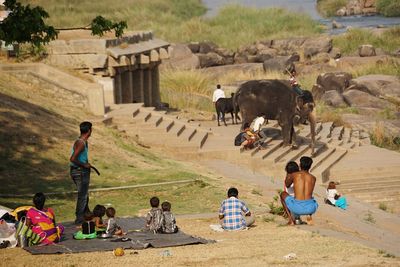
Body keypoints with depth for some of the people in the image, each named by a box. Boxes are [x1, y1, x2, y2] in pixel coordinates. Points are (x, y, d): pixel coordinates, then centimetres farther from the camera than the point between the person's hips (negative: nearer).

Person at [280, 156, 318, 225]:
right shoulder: (313, 178, 12)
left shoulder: (294, 175, 5)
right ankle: (309, 215, 12)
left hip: (297, 207, -3)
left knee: (283, 194, 27)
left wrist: (288, 176, 48)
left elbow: (287, 185, 28)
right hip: (310, 208, 3)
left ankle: (291, 219, 16)